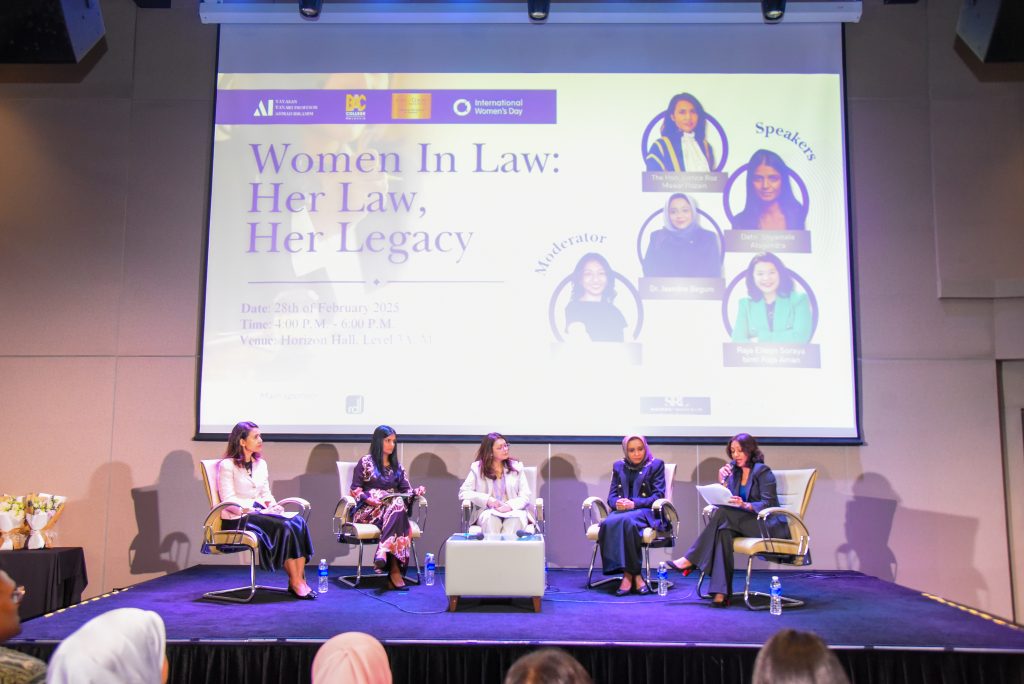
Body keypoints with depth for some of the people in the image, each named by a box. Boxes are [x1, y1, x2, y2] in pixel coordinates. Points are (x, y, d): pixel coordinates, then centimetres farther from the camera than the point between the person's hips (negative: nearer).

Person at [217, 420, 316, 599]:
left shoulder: (261, 463, 17)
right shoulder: (227, 465, -4)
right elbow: (228, 500, -11)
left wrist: (273, 505, -2)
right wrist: (253, 510, -20)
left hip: (260, 512, 7)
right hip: (237, 518, -7)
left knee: (299, 522, -23)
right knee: (284, 526, -30)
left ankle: (299, 580, -28)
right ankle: (295, 582, -23)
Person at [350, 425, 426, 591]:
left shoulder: (397, 466, 22)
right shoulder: (365, 462, 7)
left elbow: (406, 490, 14)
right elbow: (355, 490, 0)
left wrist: (417, 491, -8)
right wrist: (369, 499, -18)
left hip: (395, 507, 4)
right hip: (369, 510, -4)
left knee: (398, 503, -34)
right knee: (397, 504, -35)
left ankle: (383, 551, -47)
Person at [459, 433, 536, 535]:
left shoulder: (516, 467, 11)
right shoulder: (477, 468, 8)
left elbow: (526, 496, 6)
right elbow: (463, 493, 4)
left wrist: (510, 505, -16)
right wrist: (487, 500, -11)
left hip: (513, 511, 0)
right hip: (487, 511, 0)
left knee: (516, 517, -35)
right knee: (490, 518, -36)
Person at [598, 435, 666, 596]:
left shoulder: (656, 465, 9)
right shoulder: (618, 466, 20)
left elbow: (658, 495, -1)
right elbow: (612, 495, 15)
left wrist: (634, 503, -16)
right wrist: (616, 503, -10)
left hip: (645, 512, -3)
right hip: (621, 510, 3)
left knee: (627, 521, -39)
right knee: (609, 524, -34)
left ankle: (629, 574, -34)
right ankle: (634, 575, -33)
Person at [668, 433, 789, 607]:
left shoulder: (762, 471, -6)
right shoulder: (734, 470, 13)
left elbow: (767, 504, -14)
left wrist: (745, 505, -31)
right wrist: (722, 480, -7)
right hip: (745, 523, 5)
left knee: (723, 514, -29)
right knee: (724, 530, -31)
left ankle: (690, 560, -24)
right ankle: (721, 592, -41)